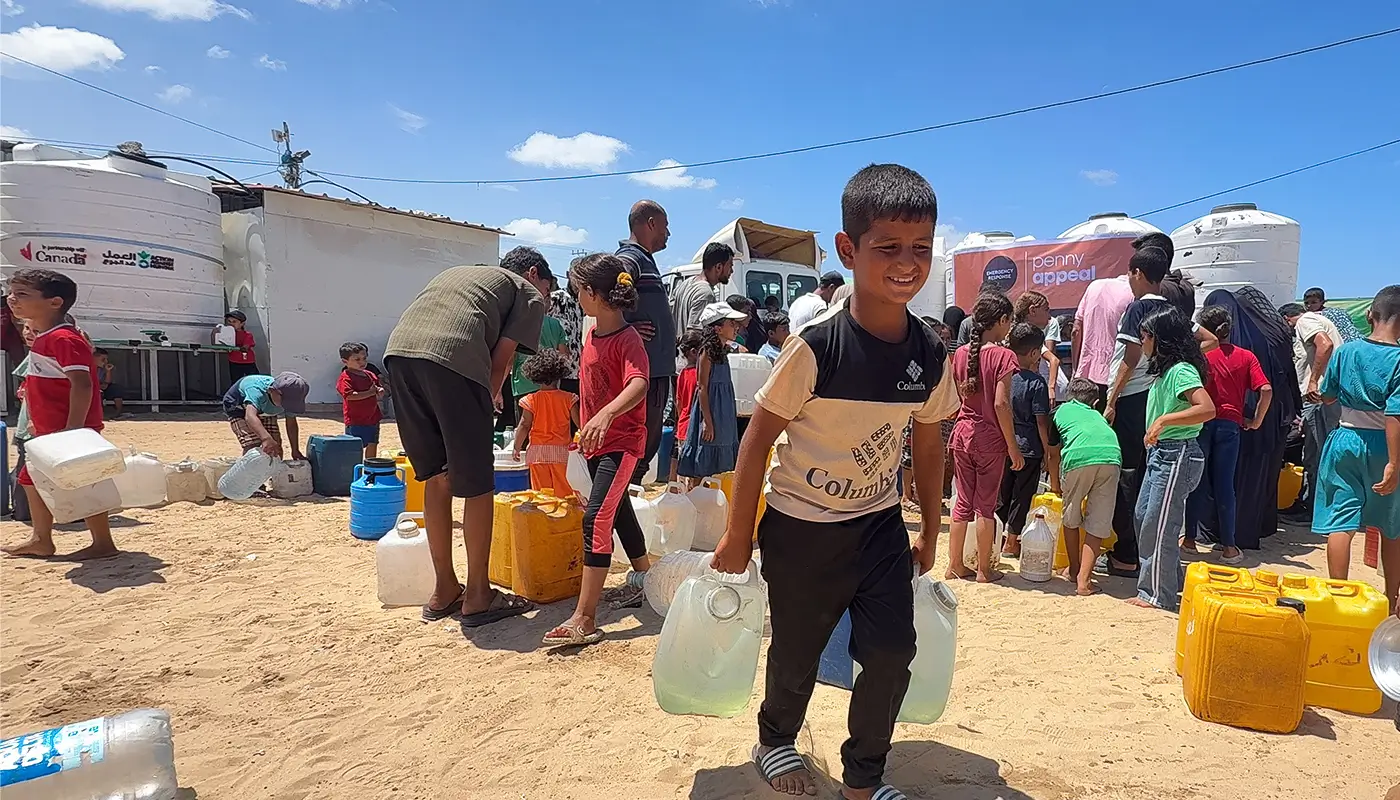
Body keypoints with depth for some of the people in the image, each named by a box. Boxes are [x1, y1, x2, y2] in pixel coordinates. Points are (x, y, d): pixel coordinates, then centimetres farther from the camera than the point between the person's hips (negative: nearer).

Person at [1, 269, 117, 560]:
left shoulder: (63, 338, -18)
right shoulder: (42, 339, 15)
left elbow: (81, 384, -25)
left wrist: (73, 429, -30)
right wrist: (37, 422, 24)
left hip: (69, 430, -11)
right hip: (49, 431, 11)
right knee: (32, 478, 20)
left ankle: (103, 544, 4)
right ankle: (41, 540, 32)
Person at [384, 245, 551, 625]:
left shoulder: (458, 272, 39)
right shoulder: (529, 294, 22)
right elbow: (500, 361, 7)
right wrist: (486, 404, 17)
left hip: (398, 350, 7)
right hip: (452, 356, -6)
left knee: (435, 477, 17)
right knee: (476, 483, 5)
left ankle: (444, 591, 25)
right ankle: (477, 596, 14)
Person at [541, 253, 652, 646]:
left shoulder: (628, 339, -19)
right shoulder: (591, 336, 8)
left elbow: (638, 385, -36)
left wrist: (605, 415, -51)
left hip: (622, 441, -9)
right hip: (596, 442, 10)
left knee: (596, 519, -17)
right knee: (618, 512, 21)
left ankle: (584, 620, -15)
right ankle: (643, 579, 42)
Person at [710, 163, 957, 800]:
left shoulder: (931, 355, -7)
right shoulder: (815, 346, -22)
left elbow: (928, 445, 8)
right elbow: (758, 438, -15)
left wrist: (929, 533, 15)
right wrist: (738, 535, -9)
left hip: (880, 525, 4)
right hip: (801, 527, -4)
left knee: (892, 650, 2)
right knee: (797, 656, 12)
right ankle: (775, 740, 44)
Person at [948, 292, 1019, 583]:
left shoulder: (961, 353, 3)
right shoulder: (1004, 356, -13)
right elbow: (1001, 404, -17)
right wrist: (1013, 447, -12)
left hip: (963, 432, 5)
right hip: (990, 438, -5)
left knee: (963, 501, 13)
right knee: (985, 504, 5)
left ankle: (955, 565, 19)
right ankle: (984, 569, 15)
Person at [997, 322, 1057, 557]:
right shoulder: (1036, 383, -15)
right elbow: (1041, 422, -13)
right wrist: (1048, 451, -4)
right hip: (1029, 448, -4)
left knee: (1002, 493, 16)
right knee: (1021, 496, 8)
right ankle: (1011, 542, 16)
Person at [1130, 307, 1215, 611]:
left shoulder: (1181, 370, -16)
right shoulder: (1164, 371, 12)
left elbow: (1207, 409, -29)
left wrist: (1163, 420, -32)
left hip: (1177, 455, -10)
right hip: (1158, 452, 10)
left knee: (1157, 526, -4)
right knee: (1142, 518, 14)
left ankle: (1159, 595, 8)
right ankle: (1168, 581, 26)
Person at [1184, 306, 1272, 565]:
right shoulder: (1245, 356, 6)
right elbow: (1266, 390, -3)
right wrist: (1256, 421, 6)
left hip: (1201, 423, -1)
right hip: (1230, 426, 2)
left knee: (1197, 483, 9)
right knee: (1224, 485, 6)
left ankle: (1190, 539, 16)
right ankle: (1228, 546, 9)